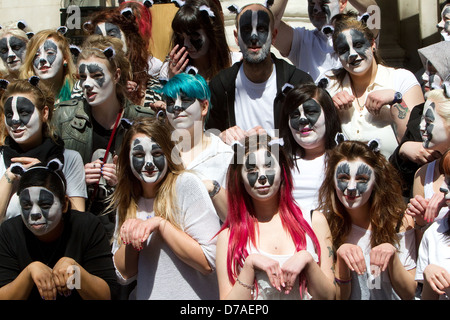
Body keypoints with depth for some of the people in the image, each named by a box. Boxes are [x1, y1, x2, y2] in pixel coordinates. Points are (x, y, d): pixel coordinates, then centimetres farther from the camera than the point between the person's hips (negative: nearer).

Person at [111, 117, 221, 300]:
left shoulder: (186, 184, -8)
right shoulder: (127, 202, 7)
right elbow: (124, 275, 8)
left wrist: (160, 224, -16)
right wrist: (130, 235, -7)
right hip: (143, 296, 4)